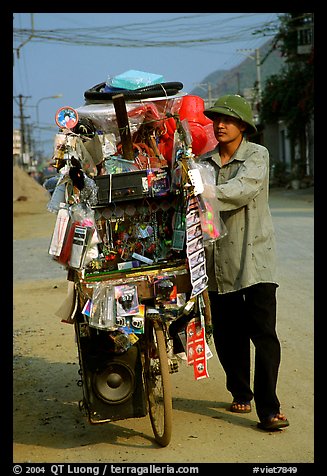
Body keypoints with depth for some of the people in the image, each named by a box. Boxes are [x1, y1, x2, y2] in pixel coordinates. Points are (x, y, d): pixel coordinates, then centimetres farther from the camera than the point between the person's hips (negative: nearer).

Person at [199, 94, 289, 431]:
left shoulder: (257, 155, -1)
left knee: (263, 331, -8)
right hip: (217, 260, 4)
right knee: (227, 334, 10)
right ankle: (240, 393, 30)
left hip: (254, 255, -4)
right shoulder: (204, 162, 13)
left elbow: (242, 189, -20)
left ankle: (268, 407, -3)